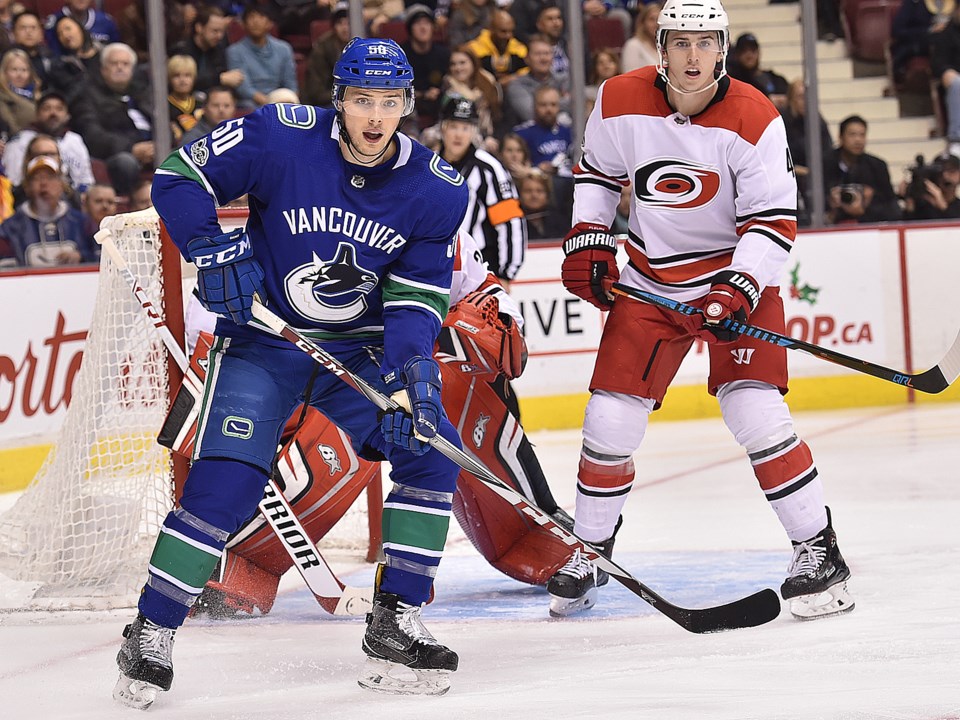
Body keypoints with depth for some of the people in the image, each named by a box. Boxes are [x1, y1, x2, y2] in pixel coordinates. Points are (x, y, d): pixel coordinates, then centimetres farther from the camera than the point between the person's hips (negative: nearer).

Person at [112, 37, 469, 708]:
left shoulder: (436, 191, -10)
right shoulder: (280, 138, -18)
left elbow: (416, 297, -9)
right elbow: (179, 177, -10)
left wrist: (409, 369, -26)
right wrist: (215, 253, -21)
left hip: (361, 347, 3)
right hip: (263, 340, -3)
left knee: (430, 448, -13)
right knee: (225, 480, -17)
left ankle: (396, 625, -2)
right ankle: (151, 634, -5)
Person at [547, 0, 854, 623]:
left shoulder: (754, 118, -18)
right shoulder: (620, 103, -8)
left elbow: (773, 219, -17)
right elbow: (596, 172, 11)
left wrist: (738, 290, -28)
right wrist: (588, 241, 1)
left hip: (736, 274, -3)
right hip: (650, 280, 3)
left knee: (754, 410, -19)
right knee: (610, 421, -1)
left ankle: (819, 552, -7)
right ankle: (588, 553, 20)